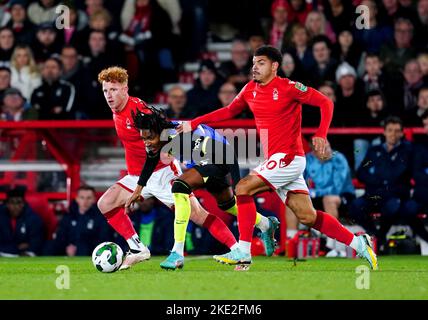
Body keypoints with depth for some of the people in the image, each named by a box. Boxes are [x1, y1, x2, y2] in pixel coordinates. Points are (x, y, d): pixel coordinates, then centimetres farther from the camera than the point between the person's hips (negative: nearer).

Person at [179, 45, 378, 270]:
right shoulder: (250, 90, 11)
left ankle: (243, 251, -13)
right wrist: (193, 123, 19)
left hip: (288, 157, -7)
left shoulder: (288, 87, -10)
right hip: (274, 160, 7)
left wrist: (321, 134, -21)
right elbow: (229, 112, 24)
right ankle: (358, 243, 14)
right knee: (307, 216, 5)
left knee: (243, 188, -16)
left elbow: (325, 103, -8)